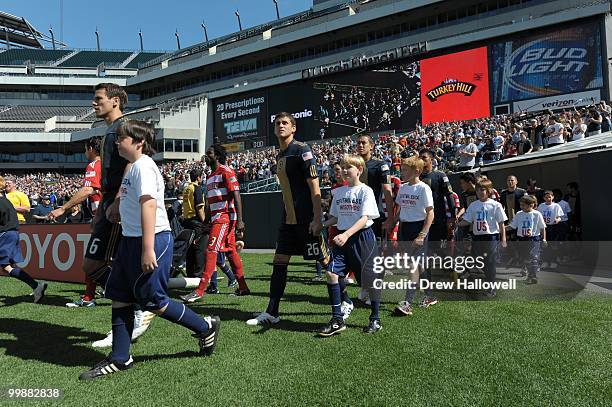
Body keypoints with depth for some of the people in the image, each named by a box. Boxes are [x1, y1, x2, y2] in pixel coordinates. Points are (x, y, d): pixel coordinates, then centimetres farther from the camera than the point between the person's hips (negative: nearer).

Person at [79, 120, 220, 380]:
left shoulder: (143, 166, -14)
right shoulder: (134, 167, 17)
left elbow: (149, 205, -24)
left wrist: (148, 249, -29)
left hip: (151, 240, -10)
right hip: (130, 240, 10)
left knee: (152, 300, -2)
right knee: (119, 297, 10)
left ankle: (205, 327, 15)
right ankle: (120, 359, 20)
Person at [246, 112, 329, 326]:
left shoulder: (302, 150, -9)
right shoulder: (279, 155, 15)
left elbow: (314, 187, -15)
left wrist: (317, 218, -20)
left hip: (307, 219, -8)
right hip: (288, 219, 8)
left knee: (325, 260, 0)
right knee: (279, 263, 7)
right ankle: (271, 313, 15)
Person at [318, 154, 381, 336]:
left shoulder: (365, 191, -6)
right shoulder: (339, 192, 11)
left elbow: (364, 219, -16)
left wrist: (346, 235, -28)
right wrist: (320, 225, -1)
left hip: (362, 237, -5)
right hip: (342, 237, 5)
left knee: (369, 280, 4)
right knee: (332, 273, -10)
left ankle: (375, 319, 24)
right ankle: (337, 320, 0)